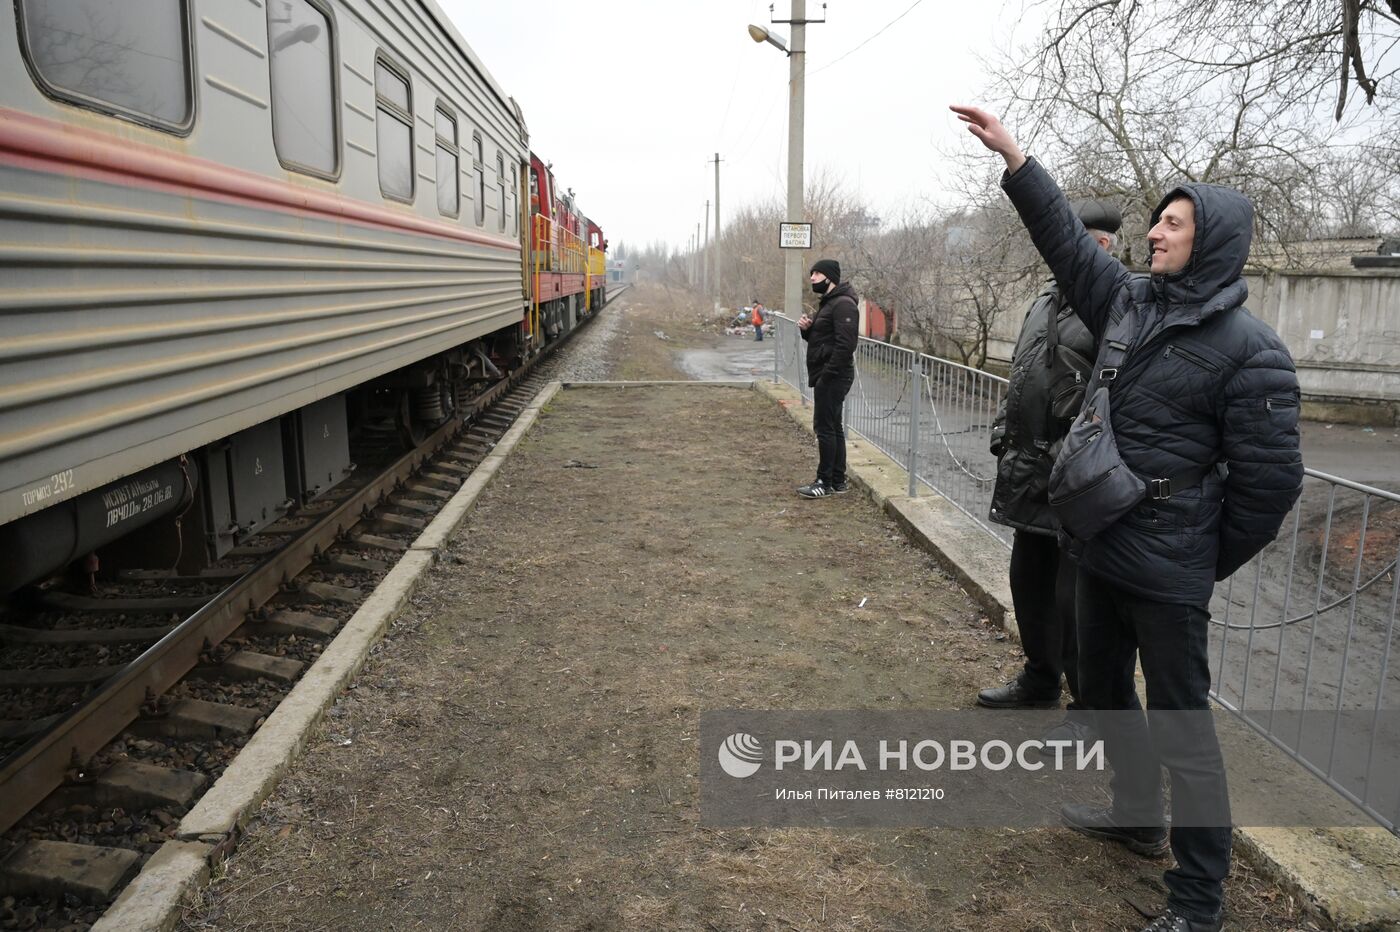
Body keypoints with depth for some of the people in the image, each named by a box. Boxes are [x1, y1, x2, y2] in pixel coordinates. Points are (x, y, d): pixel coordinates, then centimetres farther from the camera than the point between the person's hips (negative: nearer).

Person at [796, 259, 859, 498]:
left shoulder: (843, 304, -15)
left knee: (825, 427, -7)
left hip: (833, 377, -11)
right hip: (826, 376, 11)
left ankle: (825, 482, -1)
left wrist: (828, 373, -23)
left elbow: (846, 344, -24)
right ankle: (837, 480, 19)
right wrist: (806, 328, 3)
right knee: (833, 427, 13)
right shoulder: (828, 302, 18)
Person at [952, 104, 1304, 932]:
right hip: (1099, 550, 8)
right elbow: (1066, 237, 5)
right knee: (1105, 688, 22)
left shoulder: (1249, 350, -15)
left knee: (1181, 722, 2)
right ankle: (1138, 814, 44)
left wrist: (1209, 565, -4)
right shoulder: (1128, 301, 4)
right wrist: (1013, 156, -1)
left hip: (1167, 572, -7)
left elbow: (1270, 480, -13)